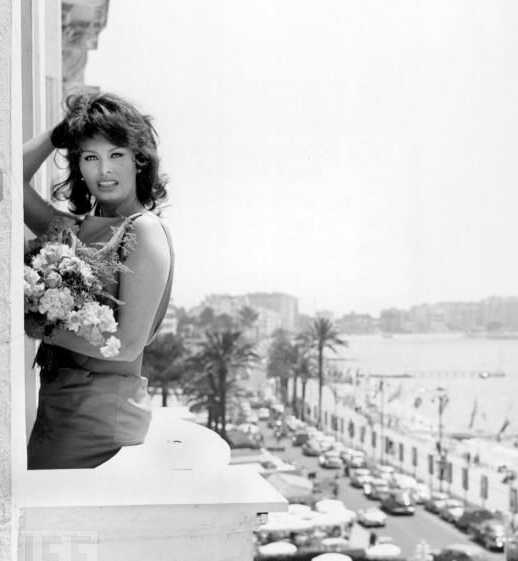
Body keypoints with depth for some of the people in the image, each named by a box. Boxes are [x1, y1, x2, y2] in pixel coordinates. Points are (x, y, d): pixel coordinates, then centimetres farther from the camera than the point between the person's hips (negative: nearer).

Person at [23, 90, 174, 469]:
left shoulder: (145, 230, -12)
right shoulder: (78, 228, 9)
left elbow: (128, 344, -17)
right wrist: (61, 132, 6)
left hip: (103, 410, -7)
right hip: (57, 401, 7)